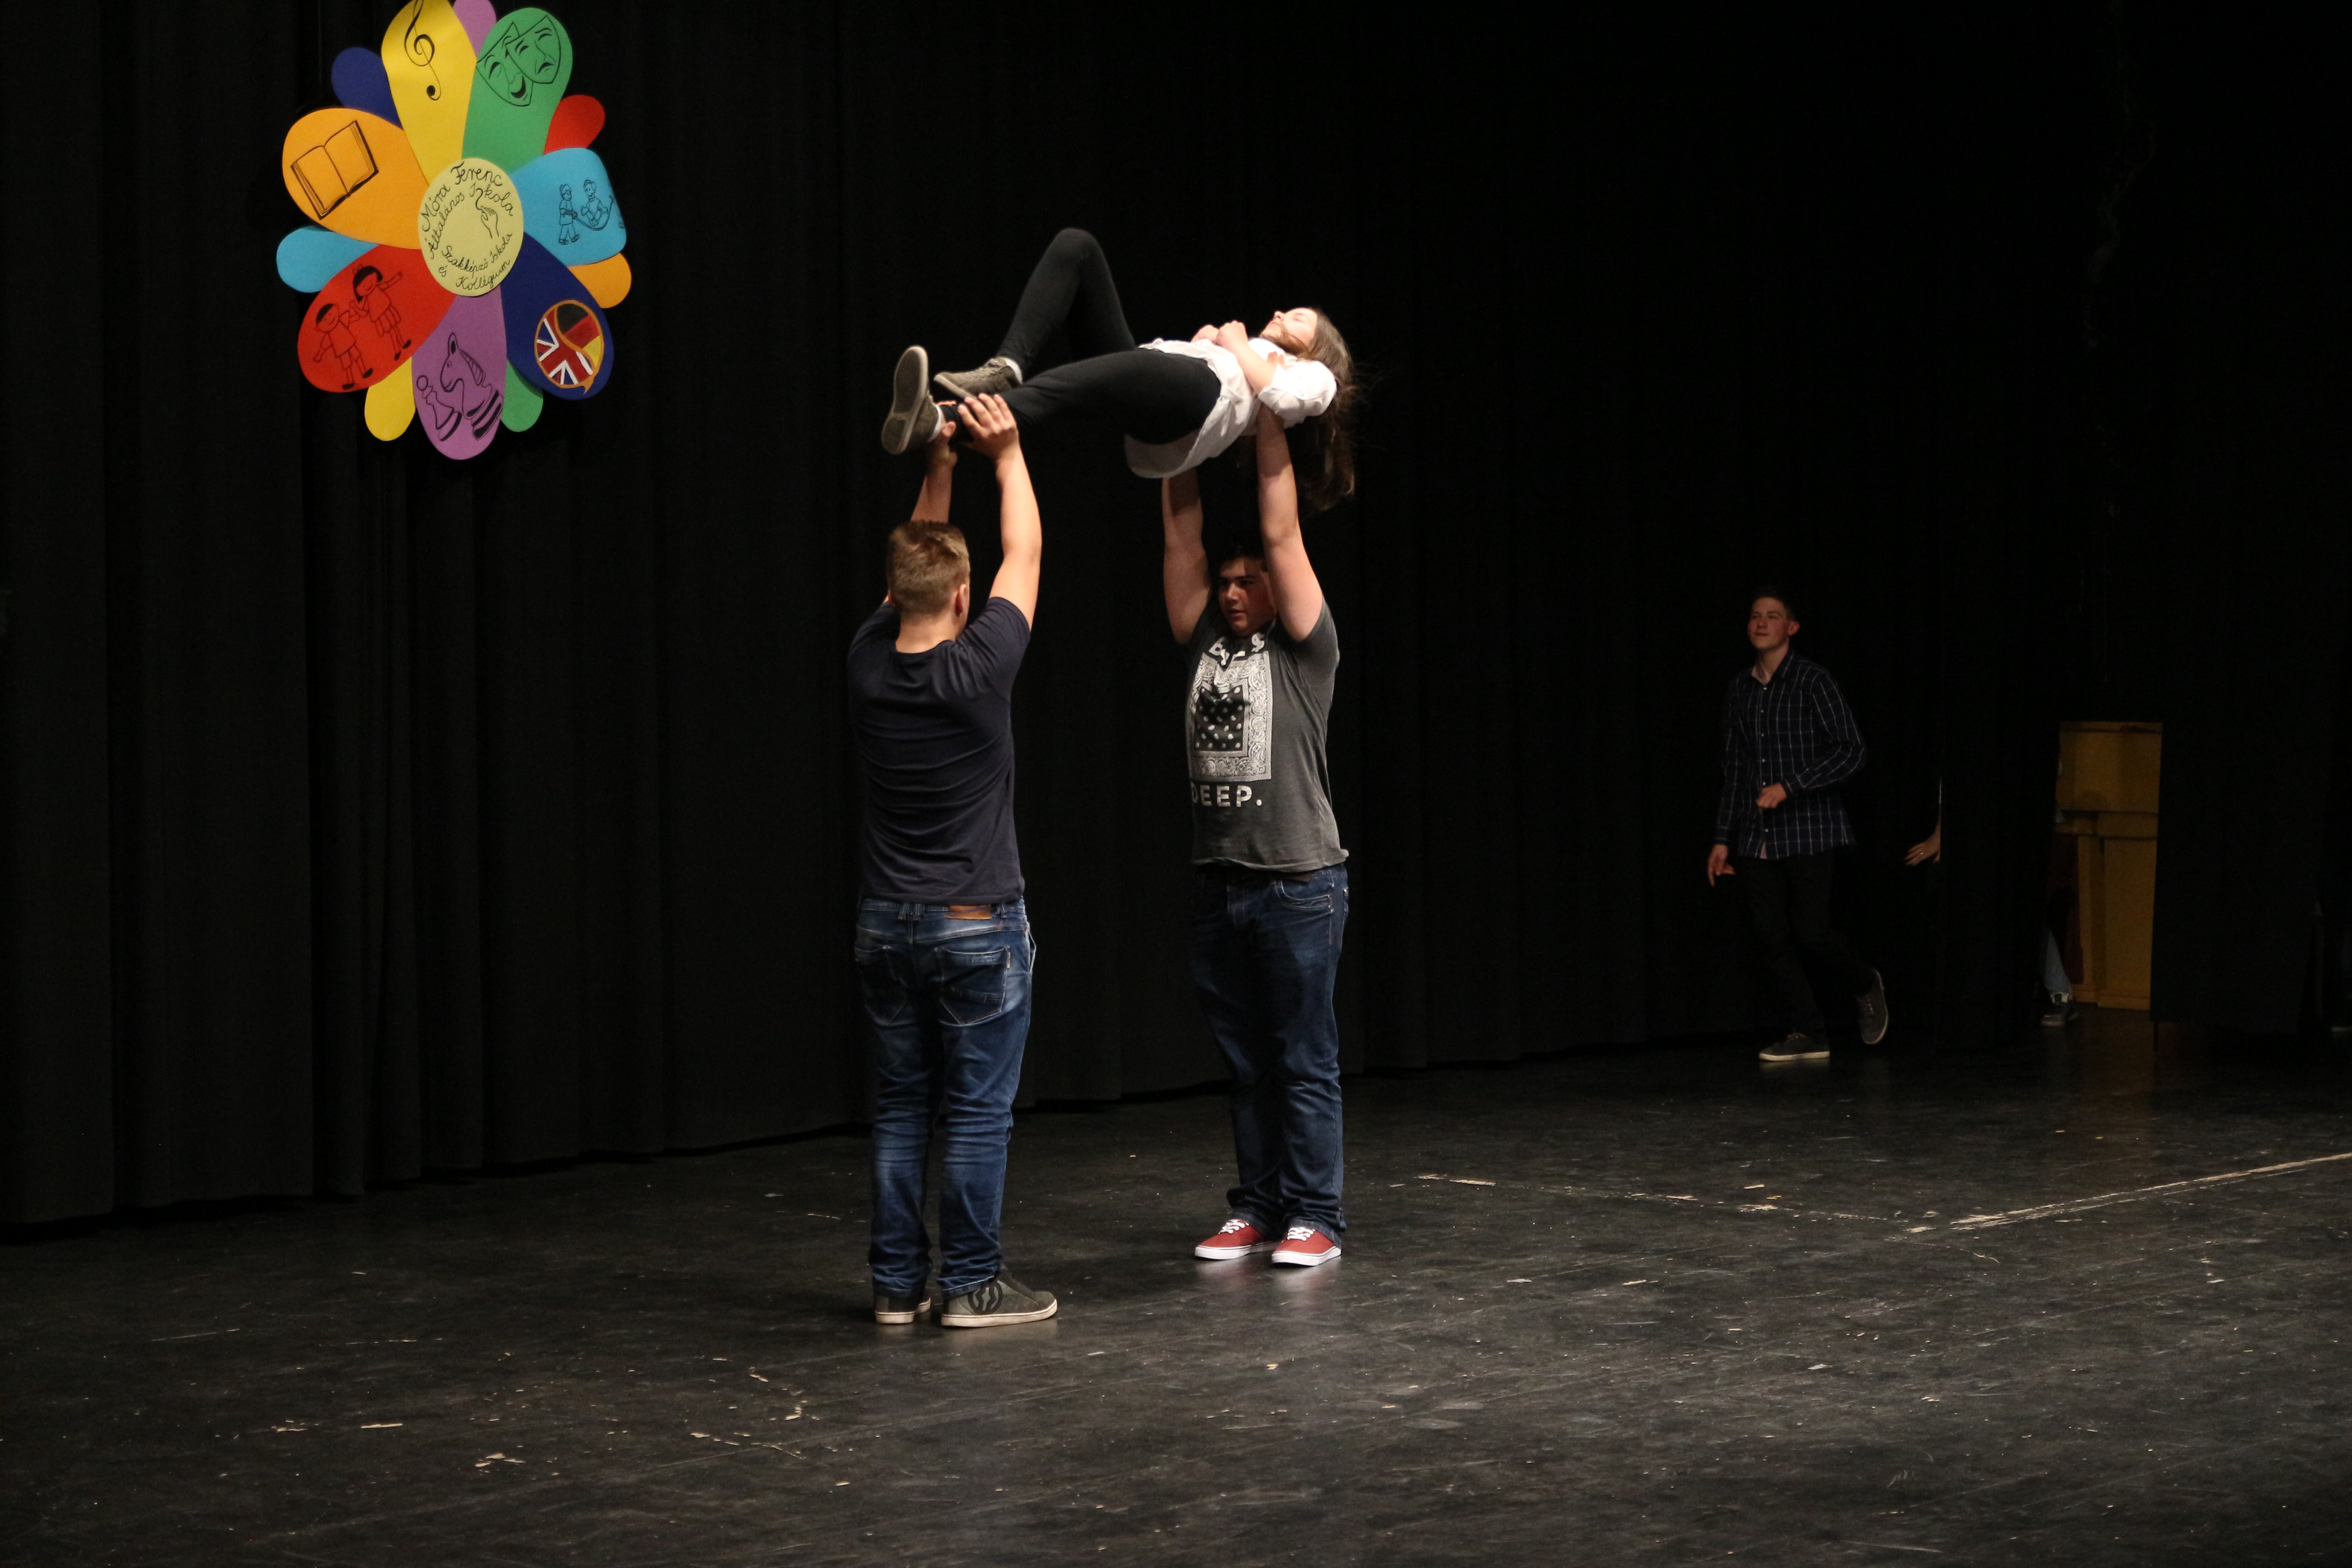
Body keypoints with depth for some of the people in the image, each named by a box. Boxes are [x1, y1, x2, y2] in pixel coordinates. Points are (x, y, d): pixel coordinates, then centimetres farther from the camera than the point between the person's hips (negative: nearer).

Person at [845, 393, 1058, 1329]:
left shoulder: (868, 665, -2)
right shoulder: (977, 671, -14)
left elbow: (913, 564, 14)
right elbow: (1025, 554, -2)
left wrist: (937, 466, 13)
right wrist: (1007, 454, 5)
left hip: (887, 926, 5)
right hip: (977, 926, -5)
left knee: (901, 1111, 10)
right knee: (978, 1112, 1)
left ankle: (897, 1283, 13)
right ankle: (971, 1285, 4)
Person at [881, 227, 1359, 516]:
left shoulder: (1315, 377, 29)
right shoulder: (1239, 346, 46)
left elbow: (1282, 397, 1)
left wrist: (1237, 347, 13)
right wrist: (1202, 342, 20)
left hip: (1205, 393, -7)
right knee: (1074, 246, -7)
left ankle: (943, 421, -62)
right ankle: (1006, 368, -28)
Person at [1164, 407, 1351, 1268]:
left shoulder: (1303, 648, -2)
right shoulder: (1207, 642, 12)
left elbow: (1281, 531, -8)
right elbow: (1182, 533, 10)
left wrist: (1266, 411, -8)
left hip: (1298, 882, -6)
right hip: (1218, 881, 6)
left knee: (1304, 1060, 0)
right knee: (1246, 1061, 12)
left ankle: (1315, 1218, 4)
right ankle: (1256, 1208, 19)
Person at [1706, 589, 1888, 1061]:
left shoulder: (1813, 681, -5)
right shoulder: (1739, 690, 12)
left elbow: (1851, 752, -11)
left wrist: (1789, 786, -19)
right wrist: (1723, 839, 14)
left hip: (1809, 831, -5)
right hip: (1756, 837, 5)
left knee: (1811, 932, -9)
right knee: (1773, 937, 0)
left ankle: (1866, 986, 21)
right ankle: (1808, 1035, 9)